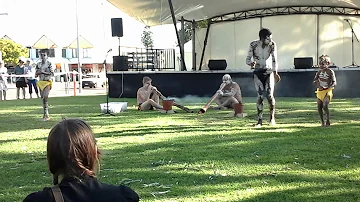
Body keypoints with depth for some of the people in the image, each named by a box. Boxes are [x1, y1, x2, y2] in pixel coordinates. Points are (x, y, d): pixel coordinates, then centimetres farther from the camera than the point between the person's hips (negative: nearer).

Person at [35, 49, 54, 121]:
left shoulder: (49, 64, -3)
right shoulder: (38, 64, 10)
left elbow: (52, 73, -9)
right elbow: (36, 74, 12)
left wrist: (44, 72, -16)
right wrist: (39, 72, -9)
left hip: (47, 82, -5)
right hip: (41, 82, 6)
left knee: (45, 97, -18)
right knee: (43, 98, 9)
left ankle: (46, 114, -15)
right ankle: (46, 115, 17)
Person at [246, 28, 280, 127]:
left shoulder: (272, 45, -12)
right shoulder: (253, 45, -13)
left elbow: (274, 59, -19)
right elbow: (248, 59, -7)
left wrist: (275, 73, -32)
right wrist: (251, 63, -31)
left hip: (269, 71, 0)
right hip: (257, 72, 0)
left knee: (269, 95, -9)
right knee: (260, 96, -4)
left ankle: (272, 117, 13)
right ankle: (259, 120, 3)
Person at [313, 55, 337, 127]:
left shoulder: (330, 72, -8)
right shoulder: (319, 72, 6)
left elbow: (334, 83, -10)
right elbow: (314, 82, 8)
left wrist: (327, 87, -24)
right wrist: (317, 82, -16)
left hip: (327, 91, -5)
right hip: (320, 91, 5)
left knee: (325, 106, -20)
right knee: (319, 107, 3)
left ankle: (328, 120, -2)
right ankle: (322, 122, 17)